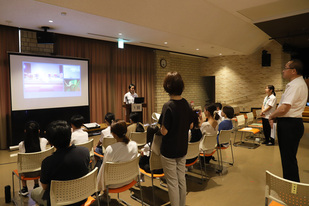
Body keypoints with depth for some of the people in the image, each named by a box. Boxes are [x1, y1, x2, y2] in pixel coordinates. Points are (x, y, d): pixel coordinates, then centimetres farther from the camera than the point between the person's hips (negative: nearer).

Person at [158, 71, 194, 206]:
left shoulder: (168, 106, -23)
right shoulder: (186, 104, -2)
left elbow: (164, 131, -22)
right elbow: (191, 126, 7)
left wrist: (160, 127, -2)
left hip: (169, 150, -7)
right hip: (182, 148, 7)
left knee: (172, 183, 8)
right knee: (181, 180, 20)